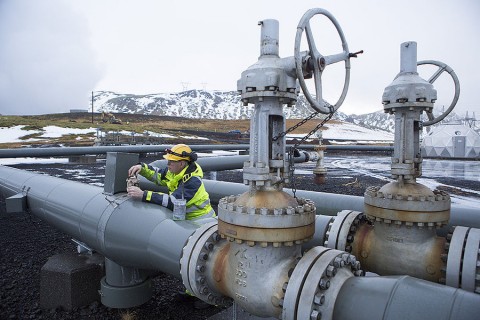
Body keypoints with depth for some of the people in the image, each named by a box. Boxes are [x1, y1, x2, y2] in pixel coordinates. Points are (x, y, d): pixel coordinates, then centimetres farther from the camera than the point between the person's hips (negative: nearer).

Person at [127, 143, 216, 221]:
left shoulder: (193, 181, -26)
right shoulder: (174, 171, -2)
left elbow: (173, 201, -32)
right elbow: (157, 174, 13)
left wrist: (143, 195, -34)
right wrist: (142, 167, -7)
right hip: (185, 216, 8)